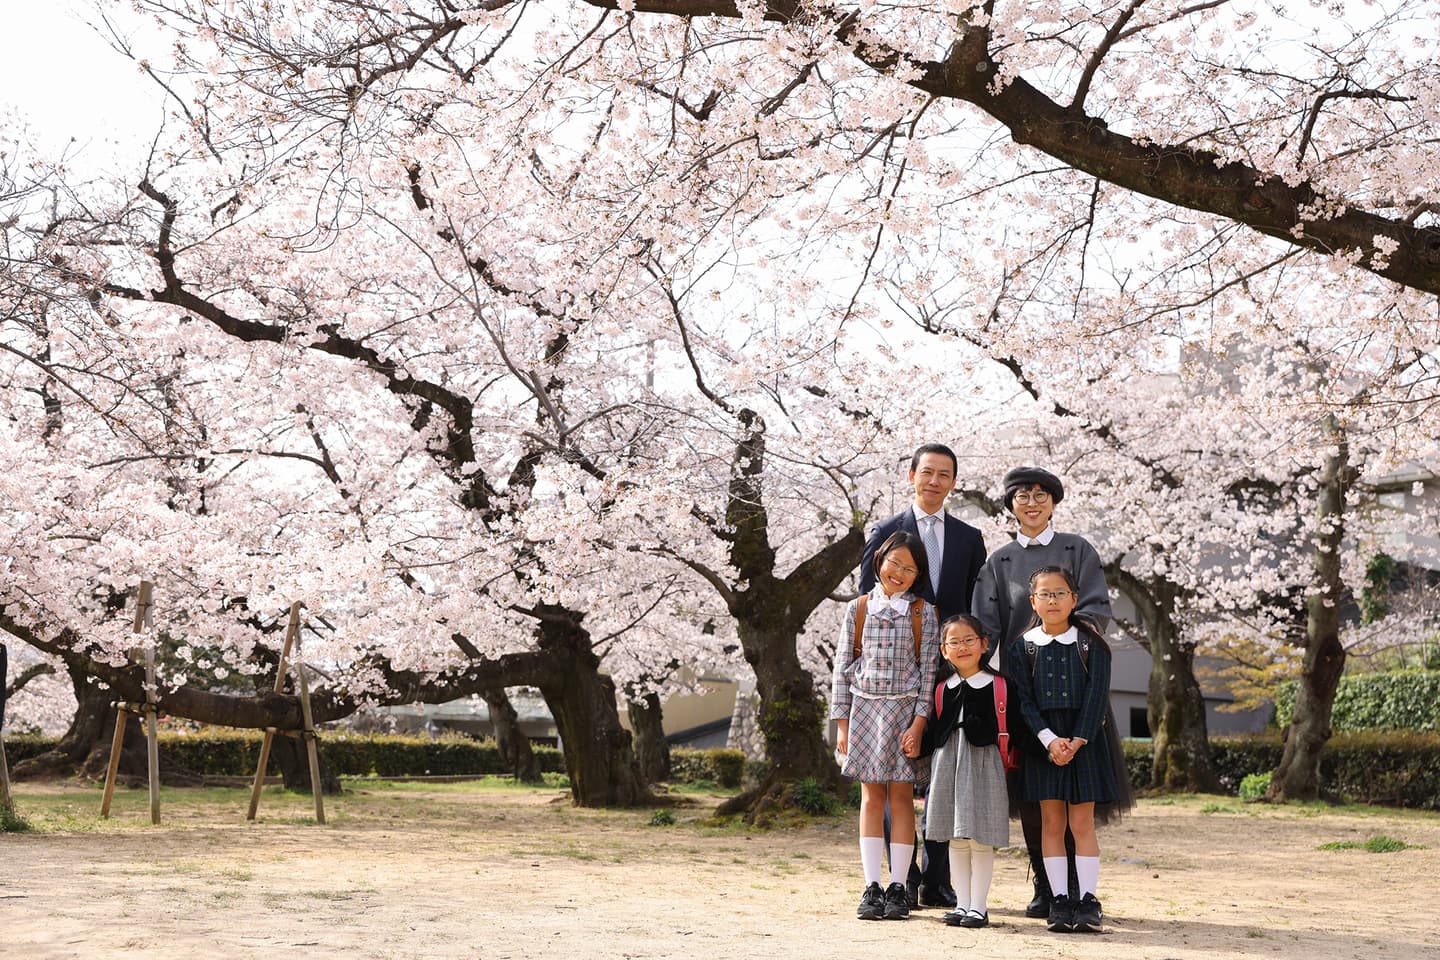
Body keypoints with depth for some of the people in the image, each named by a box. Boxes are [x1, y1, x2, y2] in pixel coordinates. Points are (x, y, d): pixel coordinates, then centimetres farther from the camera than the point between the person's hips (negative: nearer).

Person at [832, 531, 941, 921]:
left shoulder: (923, 614, 3)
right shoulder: (858, 608, 6)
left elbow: (929, 670, -1)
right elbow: (843, 666, 6)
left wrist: (918, 723, -10)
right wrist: (841, 723, 1)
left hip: (906, 710, -1)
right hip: (865, 708, 1)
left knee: (901, 795, 0)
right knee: (872, 796, 3)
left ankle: (897, 888, 4)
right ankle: (871, 887, 4)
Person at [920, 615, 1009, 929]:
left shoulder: (998, 686, -1)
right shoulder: (942, 690, 8)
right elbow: (933, 734, 11)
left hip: (983, 766, -3)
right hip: (948, 765, 4)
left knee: (981, 840, -1)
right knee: (956, 841, 9)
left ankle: (978, 907, 6)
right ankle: (962, 904, 17)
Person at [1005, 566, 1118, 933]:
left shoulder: (1090, 644, 1)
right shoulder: (1023, 647, 3)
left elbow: (1097, 695, -4)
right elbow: (1023, 700, -2)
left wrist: (1076, 741, -13)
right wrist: (1049, 739, -14)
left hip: (1084, 740, -1)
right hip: (1042, 741, 1)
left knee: (1082, 823, -1)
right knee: (1051, 823, 2)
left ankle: (1088, 900, 2)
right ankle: (1059, 901, 6)